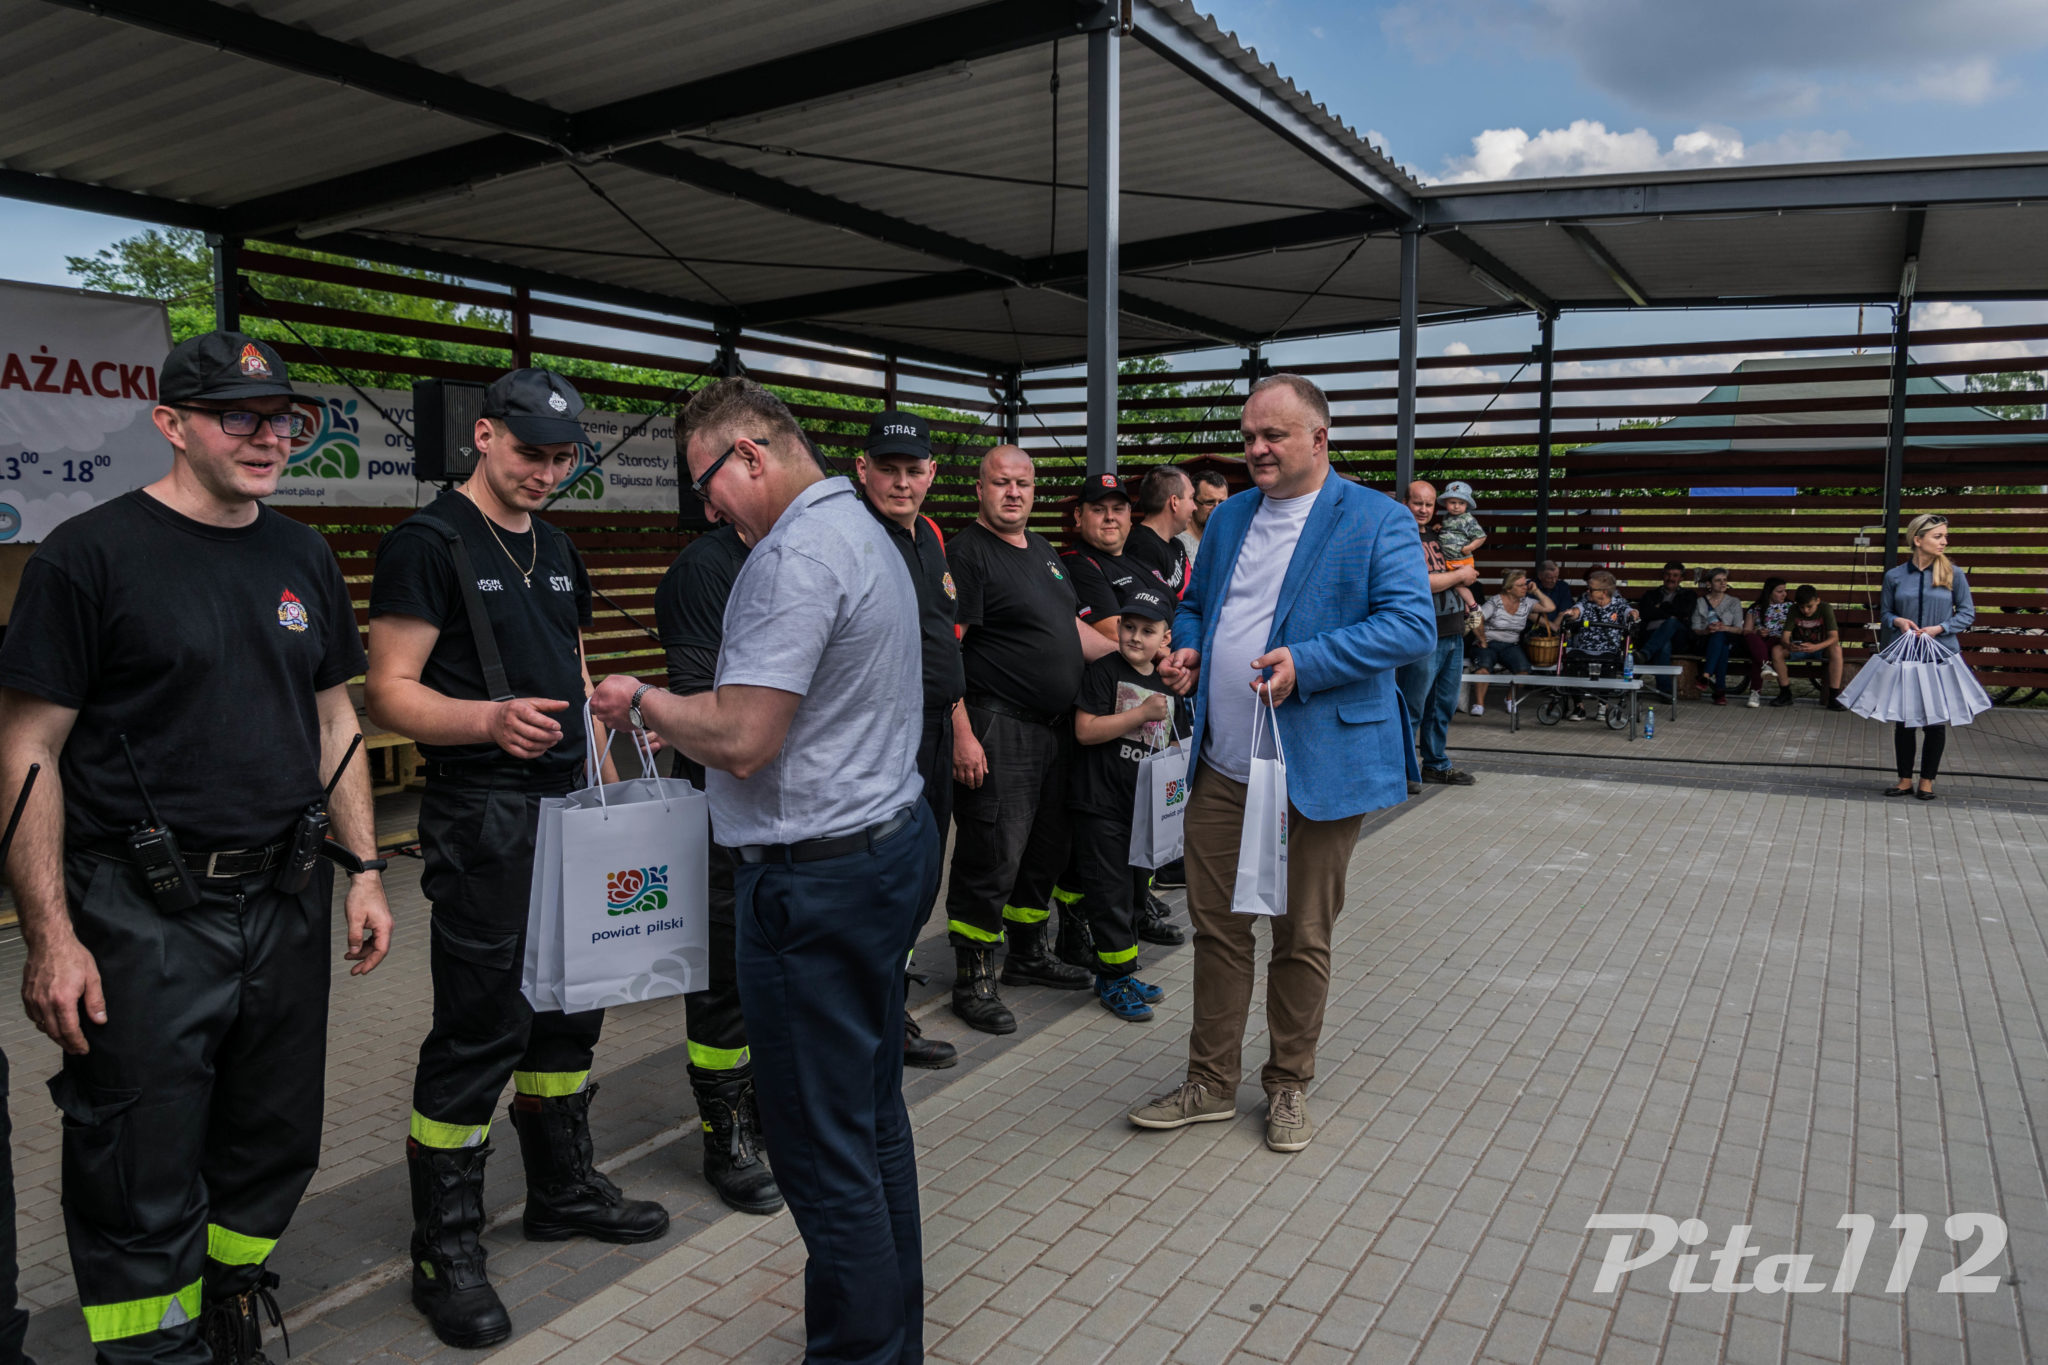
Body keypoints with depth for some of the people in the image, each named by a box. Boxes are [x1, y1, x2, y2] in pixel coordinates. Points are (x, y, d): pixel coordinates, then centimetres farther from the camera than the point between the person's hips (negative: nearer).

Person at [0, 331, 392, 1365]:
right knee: (140, 1190, 5)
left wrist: (363, 871, 9)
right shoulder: (92, 553, -8)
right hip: (143, 921, -5)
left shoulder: (303, 557, 9)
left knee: (273, 1153, 17)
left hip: (285, 904, 6)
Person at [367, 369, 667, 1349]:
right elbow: (389, 693, -14)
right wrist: (490, 721, -31)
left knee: (569, 1006, 16)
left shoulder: (556, 551, 16)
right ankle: (446, 1250, 12)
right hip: (482, 818, -8)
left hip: (566, 808, 8)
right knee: (480, 1030, -3)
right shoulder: (428, 543, -8)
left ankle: (563, 1188, 33)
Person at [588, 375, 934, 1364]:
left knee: (824, 1151, 1)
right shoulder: (865, 532, 16)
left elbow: (742, 740, -24)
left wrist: (643, 703, -6)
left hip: (819, 875, -11)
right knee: (873, 1118, 19)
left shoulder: (794, 555, -17)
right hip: (894, 835, 11)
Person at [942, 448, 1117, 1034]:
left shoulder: (1044, 551, 17)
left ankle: (1027, 952, 34)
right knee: (993, 855, -4)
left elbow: (1075, 631, 23)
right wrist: (961, 733, -23)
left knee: (1046, 847, 17)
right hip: (997, 728, -9)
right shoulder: (967, 553, -10)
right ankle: (973, 979, 9)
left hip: (1053, 727, 9)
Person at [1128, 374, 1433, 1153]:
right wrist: (1188, 649, 1)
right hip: (1222, 767, 5)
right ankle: (1210, 1083, 27)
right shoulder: (1228, 518, 13)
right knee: (1217, 928, 11)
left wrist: (1307, 662, -26)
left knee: (1303, 938, 10)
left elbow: (1413, 625, -15)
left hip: (1318, 766, -5)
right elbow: (1195, 605, 24)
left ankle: (1289, 1085, 29)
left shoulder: (1377, 520, -6)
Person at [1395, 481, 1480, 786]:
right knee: (1412, 709, -3)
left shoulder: (1436, 536, 15)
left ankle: (1436, 764, 26)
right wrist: (1460, 576, -6)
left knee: (1443, 706, 15)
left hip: (1453, 634, 8)